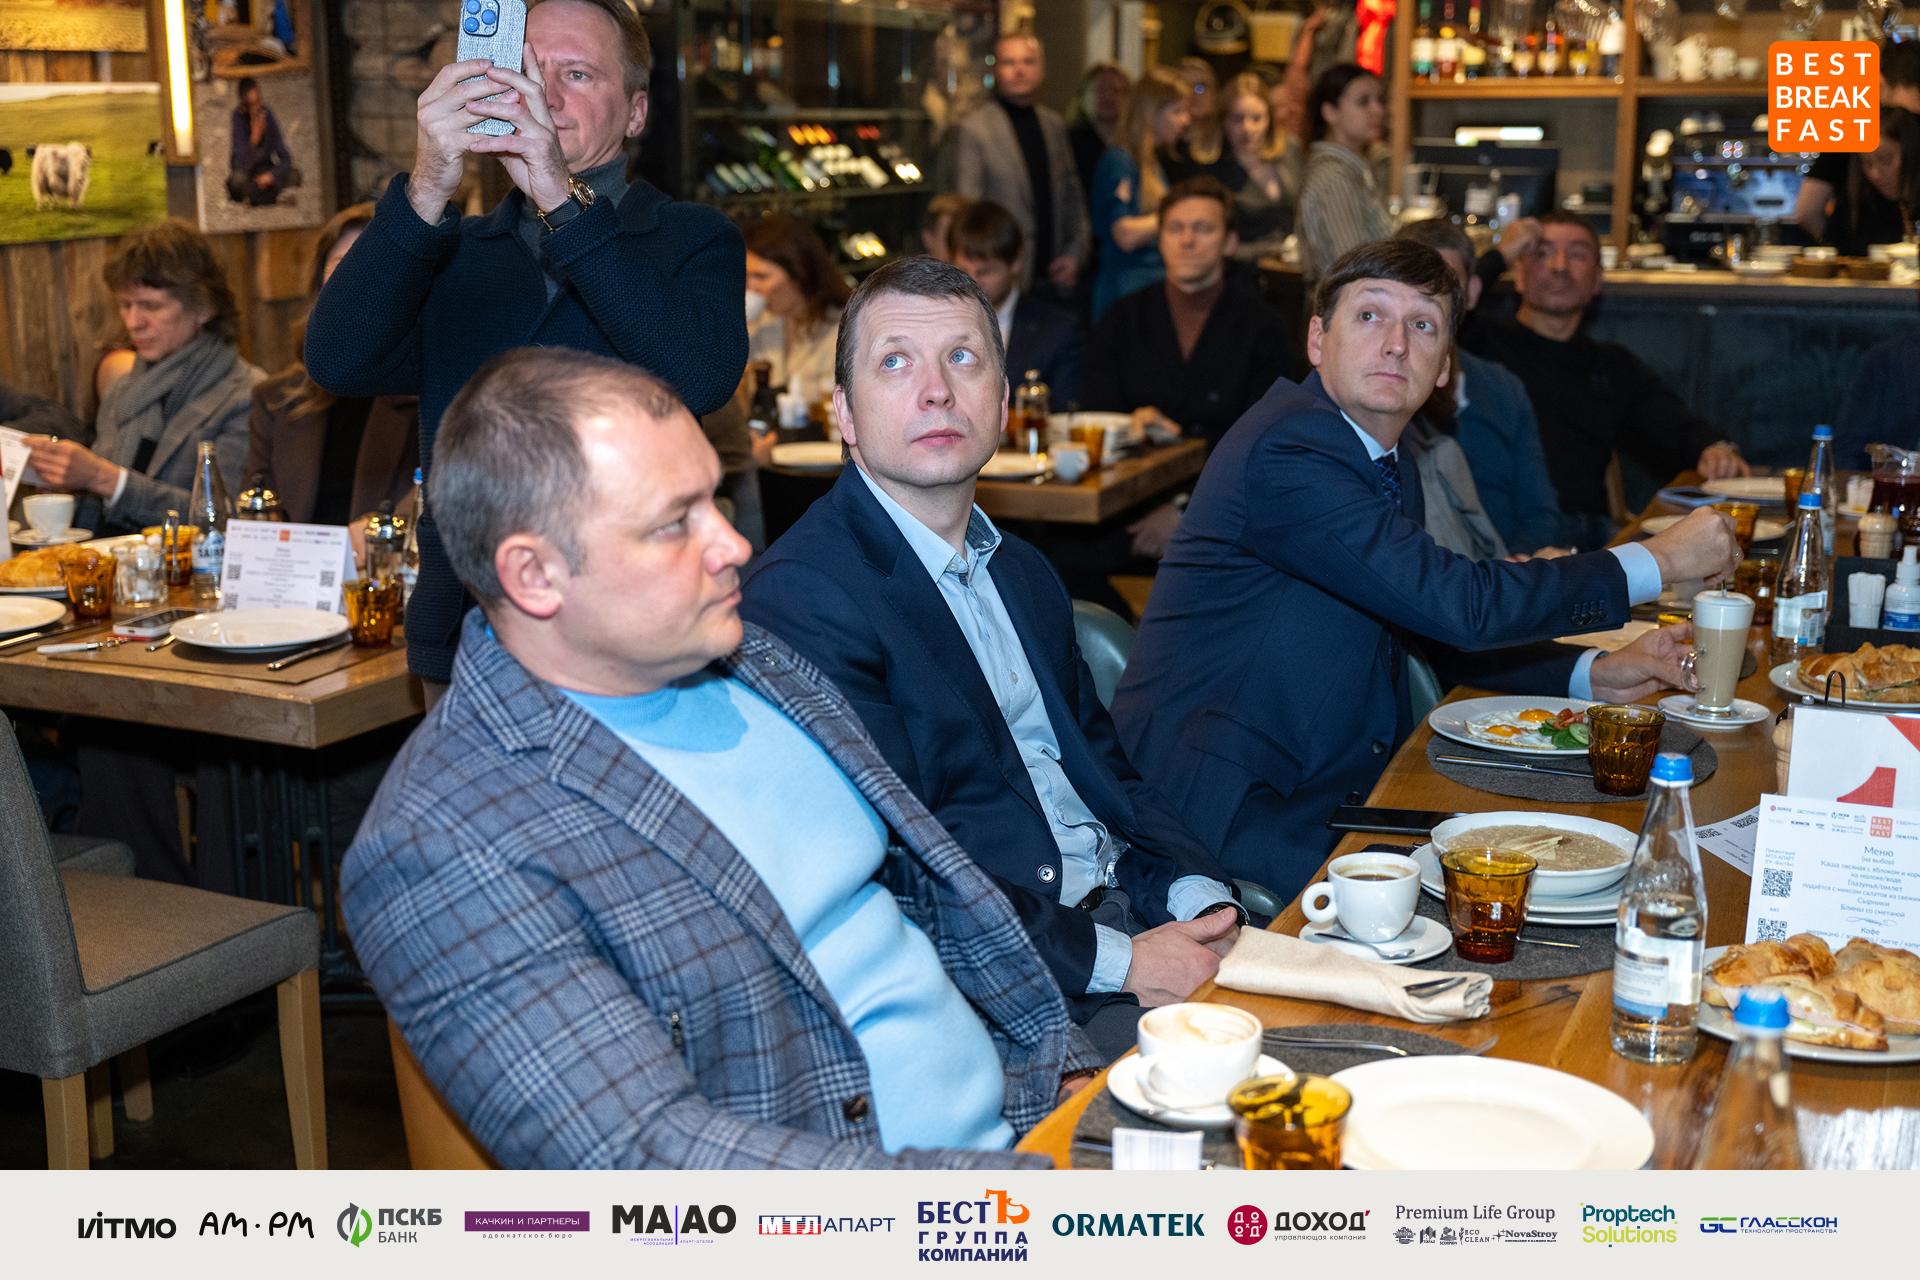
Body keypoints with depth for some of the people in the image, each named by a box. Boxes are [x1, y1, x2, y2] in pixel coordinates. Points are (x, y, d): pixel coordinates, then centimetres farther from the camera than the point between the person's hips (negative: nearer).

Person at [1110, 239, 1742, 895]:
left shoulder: (1391, 470, 12)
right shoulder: (1286, 451, -20)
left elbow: (1439, 634, 22)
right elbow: (1459, 603, -25)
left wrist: (1589, 673, 7)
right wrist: (1656, 562, -15)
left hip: (1335, 786, 10)